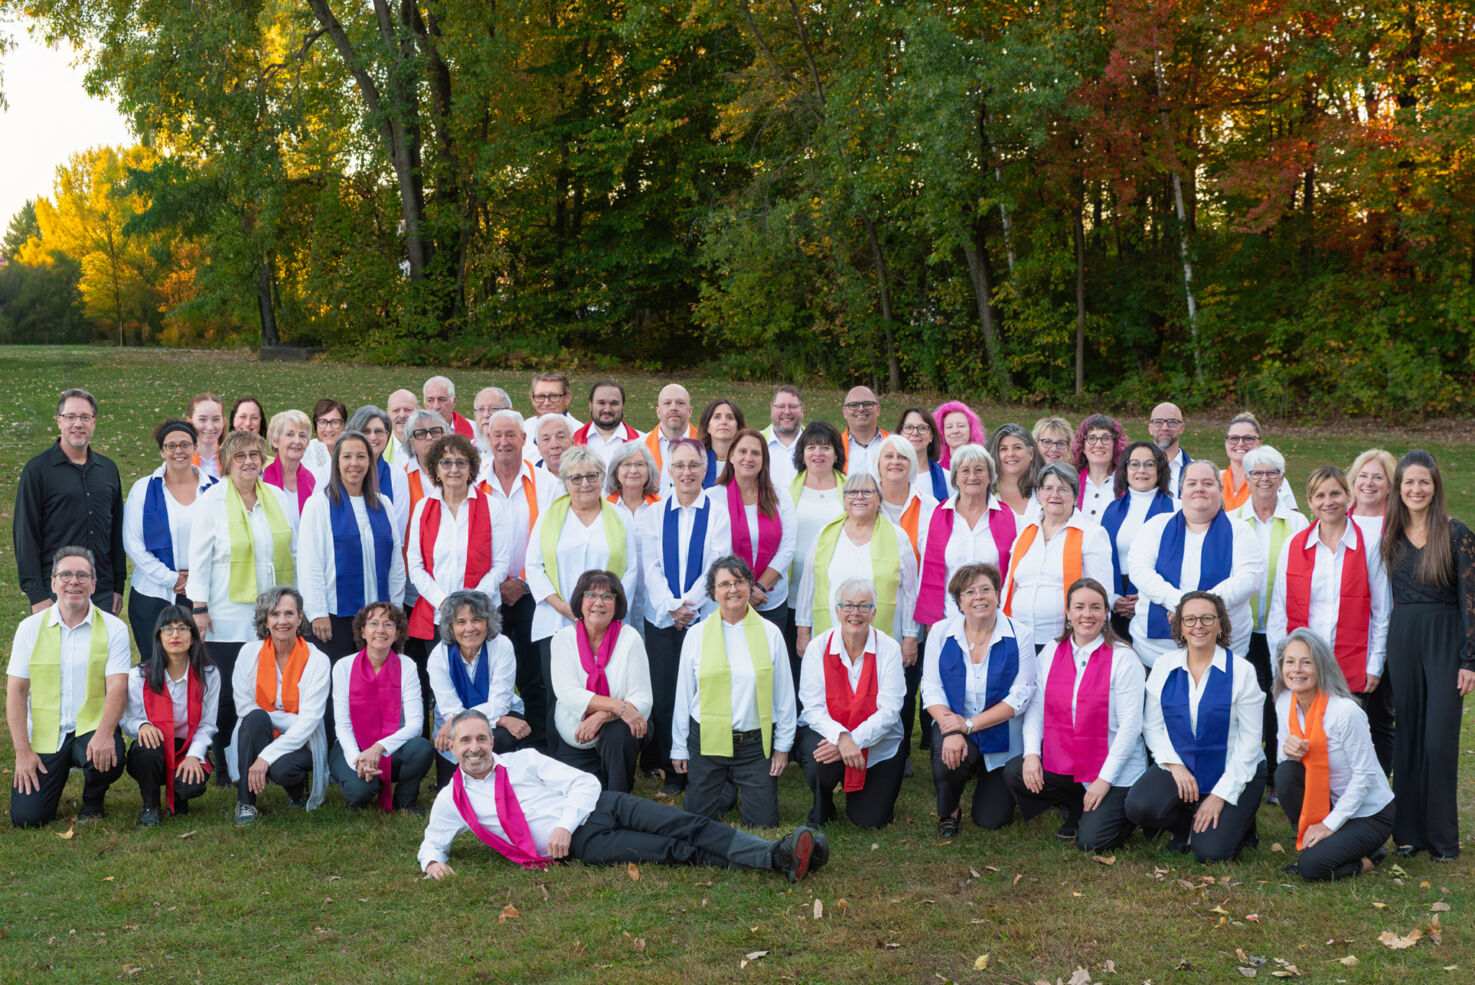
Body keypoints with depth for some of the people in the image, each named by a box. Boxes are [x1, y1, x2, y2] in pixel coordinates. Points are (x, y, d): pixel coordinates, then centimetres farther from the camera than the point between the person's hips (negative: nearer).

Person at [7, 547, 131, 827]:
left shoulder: (113, 628, -2)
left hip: (92, 729, -1)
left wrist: (104, 735, -28)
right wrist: (22, 751, -8)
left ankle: (92, 800, 3)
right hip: (44, 735, 1)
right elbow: (16, 691, 1)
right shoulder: (30, 628, 3)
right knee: (26, 817, -13)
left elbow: (117, 688, -10)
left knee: (107, 758, -35)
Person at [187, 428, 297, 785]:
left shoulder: (278, 497, 11)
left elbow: (294, 552, 16)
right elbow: (199, 558, -2)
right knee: (228, 695, -2)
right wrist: (199, 607, -7)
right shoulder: (213, 500, 0)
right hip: (228, 618, -3)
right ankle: (223, 768, 9)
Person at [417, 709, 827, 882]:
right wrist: (433, 861, -8)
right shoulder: (451, 800, 6)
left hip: (598, 806, 2)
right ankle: (778, 859, -31)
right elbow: (433, 842, 17)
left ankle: (780, 855, -27)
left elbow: (584, 783, 2)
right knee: (675, 852, -20)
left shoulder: (523, 760, 6)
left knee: (689, 829, -18)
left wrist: (564, 825, -14)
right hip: (583, 843, -2)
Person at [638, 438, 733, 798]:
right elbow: (650, 566, 1)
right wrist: (672, 605, -12)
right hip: (661, 617, 2)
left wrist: (689, 603, -14)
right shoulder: (654, 514, 9)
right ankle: (671, 773, 9)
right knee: (663, 696, 0)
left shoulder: (717, 515, 5)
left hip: (705, 616, -1)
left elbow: (717, 566, -4)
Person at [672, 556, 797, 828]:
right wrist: (679, 748, 6)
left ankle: (745, 789, 30)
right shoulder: (696, 635, 1)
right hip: (707, 740, 0)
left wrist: (783, 746, 4)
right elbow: (683, 695, 6)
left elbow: (784, 693, 6)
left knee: (763, 821, -2)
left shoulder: (770, 633, 1)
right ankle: (728, 790, 33)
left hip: (755, 743, 0)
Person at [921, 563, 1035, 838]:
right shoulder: (941, 633, -2)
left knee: (991, 820, -2)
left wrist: (970, 724, -19)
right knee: (948, 761, -34)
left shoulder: (1019, 636, -8)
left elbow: (1020, 696, -12)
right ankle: (948, 812, 2)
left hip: (1001, 737, 0)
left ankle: (985, 779, 35)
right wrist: (951, 732, -23)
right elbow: (931, 689, -5)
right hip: (954, 724, 0)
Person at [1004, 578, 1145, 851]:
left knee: (1091, 841, -19)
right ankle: (1077, 809, 7)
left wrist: (1104, 779, -16)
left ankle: (1122, 809, 17)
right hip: (1061, 764, 5)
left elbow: (1130, 725, -12)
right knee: (1013, 774, -20)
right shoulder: (1050, 654, 5)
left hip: (1115, 769, -5)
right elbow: (1035, 709, 5)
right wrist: (1032, 753, -13)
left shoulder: (1122, 658, -10)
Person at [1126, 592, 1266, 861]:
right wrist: (1174, 764, -14)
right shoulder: (1164, 666, 1)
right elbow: (1152, 726, 4)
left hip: (1234, 771, -3)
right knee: (1138, 807, -25)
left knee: (1210, 852, -18)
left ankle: (1239, 824, 17)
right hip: (1179, 766, 3)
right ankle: (1184, 826, 8)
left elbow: (1250, 740, -9)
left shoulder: (1241, 671, -8)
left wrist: (1220, 795, -14)